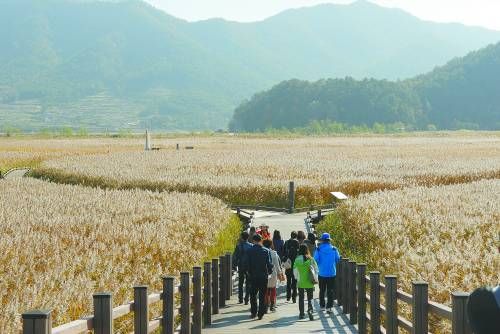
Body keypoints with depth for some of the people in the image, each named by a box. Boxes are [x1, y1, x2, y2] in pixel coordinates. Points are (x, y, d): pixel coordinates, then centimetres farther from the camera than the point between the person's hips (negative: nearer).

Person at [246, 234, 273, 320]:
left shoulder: (249, 251, -6)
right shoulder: (266, 251, -7)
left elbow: (247, 264, -4)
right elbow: (269, 264, -6)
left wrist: (249, 273, 10)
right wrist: (269, 272, 10)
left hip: (253, 276, 0)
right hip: (263, 276, 0)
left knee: (253, 294, 15)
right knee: (262, 295, 6)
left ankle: (254, 312, 13)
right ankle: (260, 314, 5)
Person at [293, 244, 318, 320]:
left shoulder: (297, 259, -6)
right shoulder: (310, 259, -7)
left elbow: (295, 271, -1)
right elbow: (316, 269, -3)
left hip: (300, 282, 1)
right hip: (309, 283, -1)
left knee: (301, 298, 15)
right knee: (310, 298, 6)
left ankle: (301, 313, 16)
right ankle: (310, 310, -17)